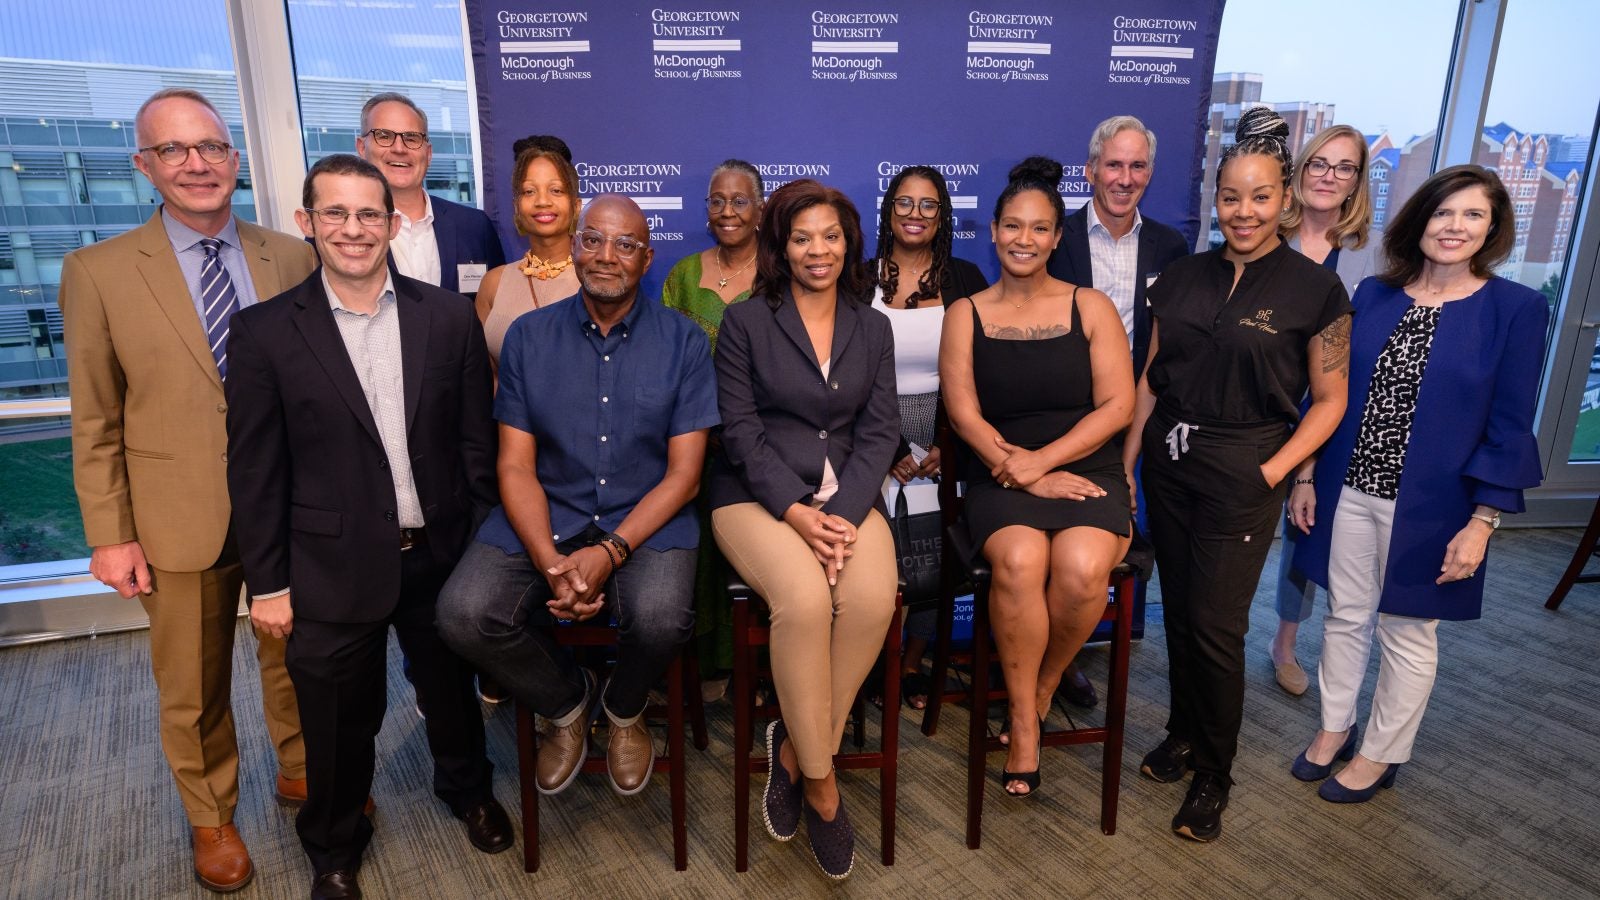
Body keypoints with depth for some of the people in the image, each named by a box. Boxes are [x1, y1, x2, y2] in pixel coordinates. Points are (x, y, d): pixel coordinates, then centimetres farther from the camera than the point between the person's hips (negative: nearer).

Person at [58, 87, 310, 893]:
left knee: (294, 656, 19)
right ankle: (211, 816, 37)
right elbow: (95, 423, -2)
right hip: (181, 519, -1)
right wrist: (109, 535, -4)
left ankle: (299, 769, 44)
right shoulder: (98, 272, -4)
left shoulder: (292, 258, 0)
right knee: (193, 688, 14)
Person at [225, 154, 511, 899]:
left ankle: (466, 787, 51)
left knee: (451, 692, 22)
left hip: (442, 556, 2)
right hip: (333, 568, -1)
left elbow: (476, 441, 1)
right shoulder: (265, 332, -6)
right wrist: (267, 583, -3)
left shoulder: (449, 316, -2)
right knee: (340, 723, 16)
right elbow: (255, 471, -4)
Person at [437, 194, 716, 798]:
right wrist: (550, 562, -17)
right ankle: (566, 701, 10)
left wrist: (610, 551, -18)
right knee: (463, 613, -23)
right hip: (543, 518, 2)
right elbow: (515, 465, 0)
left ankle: (623, 707, 8)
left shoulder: (683, 342, 0)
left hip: (644, 519, -1)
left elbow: (684, 473, -4)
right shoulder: (528, 337, 5)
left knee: (663, 617, -31)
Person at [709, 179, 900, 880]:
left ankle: (795, 751, -7)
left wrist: (843, 512, -11)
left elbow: (880, 430, 6)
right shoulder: (745, 322, 5)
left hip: (847, 497, 3)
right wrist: (798, 512, -15)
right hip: (756, 496, -2)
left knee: (874, 598, -29)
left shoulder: (872, 327, 14)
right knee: (804, 599, -32)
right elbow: (741, 430, -3)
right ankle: (821, 784, -11)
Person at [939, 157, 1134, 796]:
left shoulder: (1090, 307, 9)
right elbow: (964, 414, 1)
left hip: (1084, 469, 0)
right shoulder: (965, 315, 9)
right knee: (1019, 561, -31)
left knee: (1082, 568, -29)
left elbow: (1117, 405, 0)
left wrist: (1039, 461, -12)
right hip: (1001, 478, 0)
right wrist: (1022, 473, -13)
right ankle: (1024, 717, -9)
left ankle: (1044, 686, 3)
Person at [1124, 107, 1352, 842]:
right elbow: (1150, 377, 9)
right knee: (1179, 611, 13)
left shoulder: (1315, 289, -5)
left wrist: (1272, 472, -11)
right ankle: (1184, 733, 34)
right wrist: (1127, 465, 6)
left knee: (1217, 627, -1)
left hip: (1241, 476, -4)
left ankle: (1213, 776, 18)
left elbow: (1329, 400, -2)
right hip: (1169, 464, 4)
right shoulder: (1182, 278, 6)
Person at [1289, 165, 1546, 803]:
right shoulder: (1374, 295, 2)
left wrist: (1482, 522, -11)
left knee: (1407, 631, 11)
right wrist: (1307, 475, 5)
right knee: (1345, 615, 15)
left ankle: (1379, 755, 29)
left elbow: (1509, 428, -7)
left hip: (1427, 506, -3)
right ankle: (1335, 727, 35)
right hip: (1349, 490, 3)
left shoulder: (1516, 309, -6)